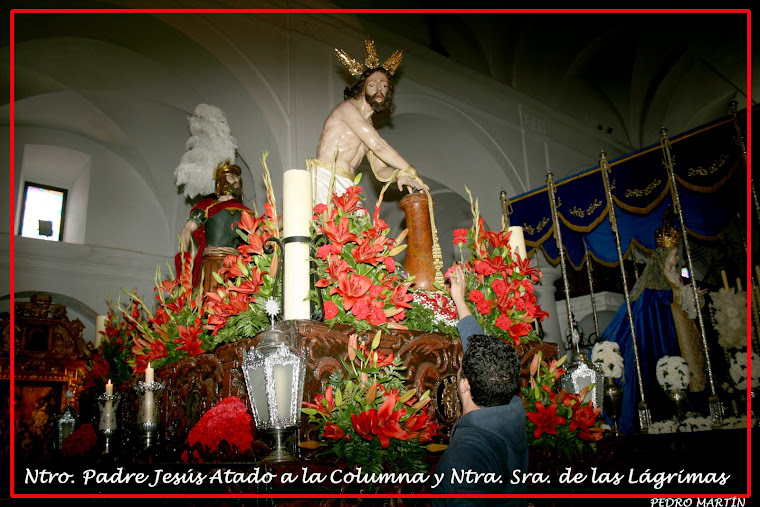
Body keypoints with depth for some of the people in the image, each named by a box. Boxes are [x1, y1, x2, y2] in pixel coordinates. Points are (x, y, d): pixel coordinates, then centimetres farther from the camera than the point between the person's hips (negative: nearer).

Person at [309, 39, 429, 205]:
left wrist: (398, 174, -4)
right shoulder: (348, 107, 0)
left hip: (345, 185, 7)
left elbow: (380, 170, 19)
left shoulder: (369, 126, 24)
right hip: (325, 179, -7)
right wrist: (410, 170, -6)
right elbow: (377, 146, -10)